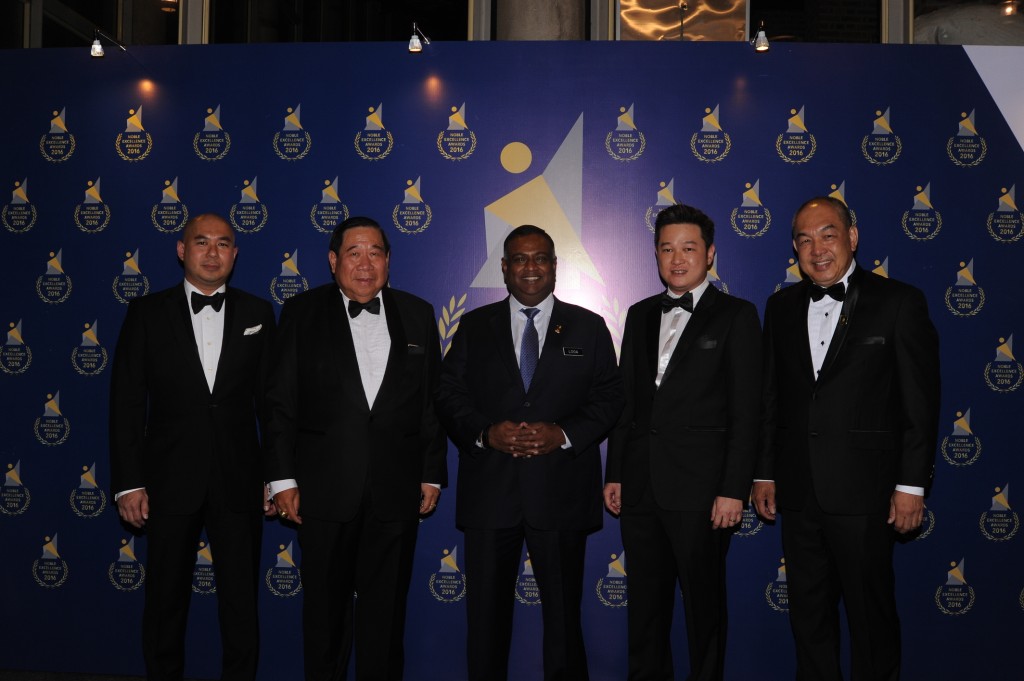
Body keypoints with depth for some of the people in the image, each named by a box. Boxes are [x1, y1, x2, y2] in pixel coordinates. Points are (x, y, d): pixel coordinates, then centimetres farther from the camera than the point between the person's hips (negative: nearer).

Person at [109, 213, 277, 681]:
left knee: (241, 602, 8)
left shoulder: (257, 313, 5)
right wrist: (128, 483, -5)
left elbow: (270, 399, 5)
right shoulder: (147, 313, 2)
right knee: (165, 601, 12)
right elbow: (126, 402, 0)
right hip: (170, 480, 0)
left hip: (238, 481, 1)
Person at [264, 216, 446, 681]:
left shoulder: (417, 314, 7)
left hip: (396, 490, 1)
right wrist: (282, 478, -5)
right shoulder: (302, 312, 2)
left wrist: (432, 473, 4)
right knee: (325, 606, 11)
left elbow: (432, 401, 7)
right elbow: (281, 401, 0)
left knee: (386, 607, 10)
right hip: (324, 488, -1)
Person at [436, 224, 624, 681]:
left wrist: (564, 434, -14)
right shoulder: (475, 327, 9)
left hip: (561, 493, -1)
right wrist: (485, 432, -13)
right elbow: (448, 395, 5)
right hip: (489, 491, 1)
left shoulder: (589, 327, 7)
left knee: (563, 610, 8)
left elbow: (609, 398, 2)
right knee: (486, 611, 9)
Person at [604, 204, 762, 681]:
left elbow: (746, 411, -7)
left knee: (704, 603, 8)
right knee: (645, 602, 14)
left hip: (699, 489, -4)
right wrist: (614, 474, 10)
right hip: (640, 486, 5)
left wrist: (734, 490, -12)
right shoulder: (640, 315, 13)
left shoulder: (736, 316, -2)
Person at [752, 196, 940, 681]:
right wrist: (764, 473, 10)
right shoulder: (782, 306, 9)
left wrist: (912, 485, -9)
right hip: (798, 491, 4)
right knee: (807, 612, 15)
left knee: (871, 613, 8)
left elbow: (920, 402, -6)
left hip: (863, 491, -4)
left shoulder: (899, 303, -5)